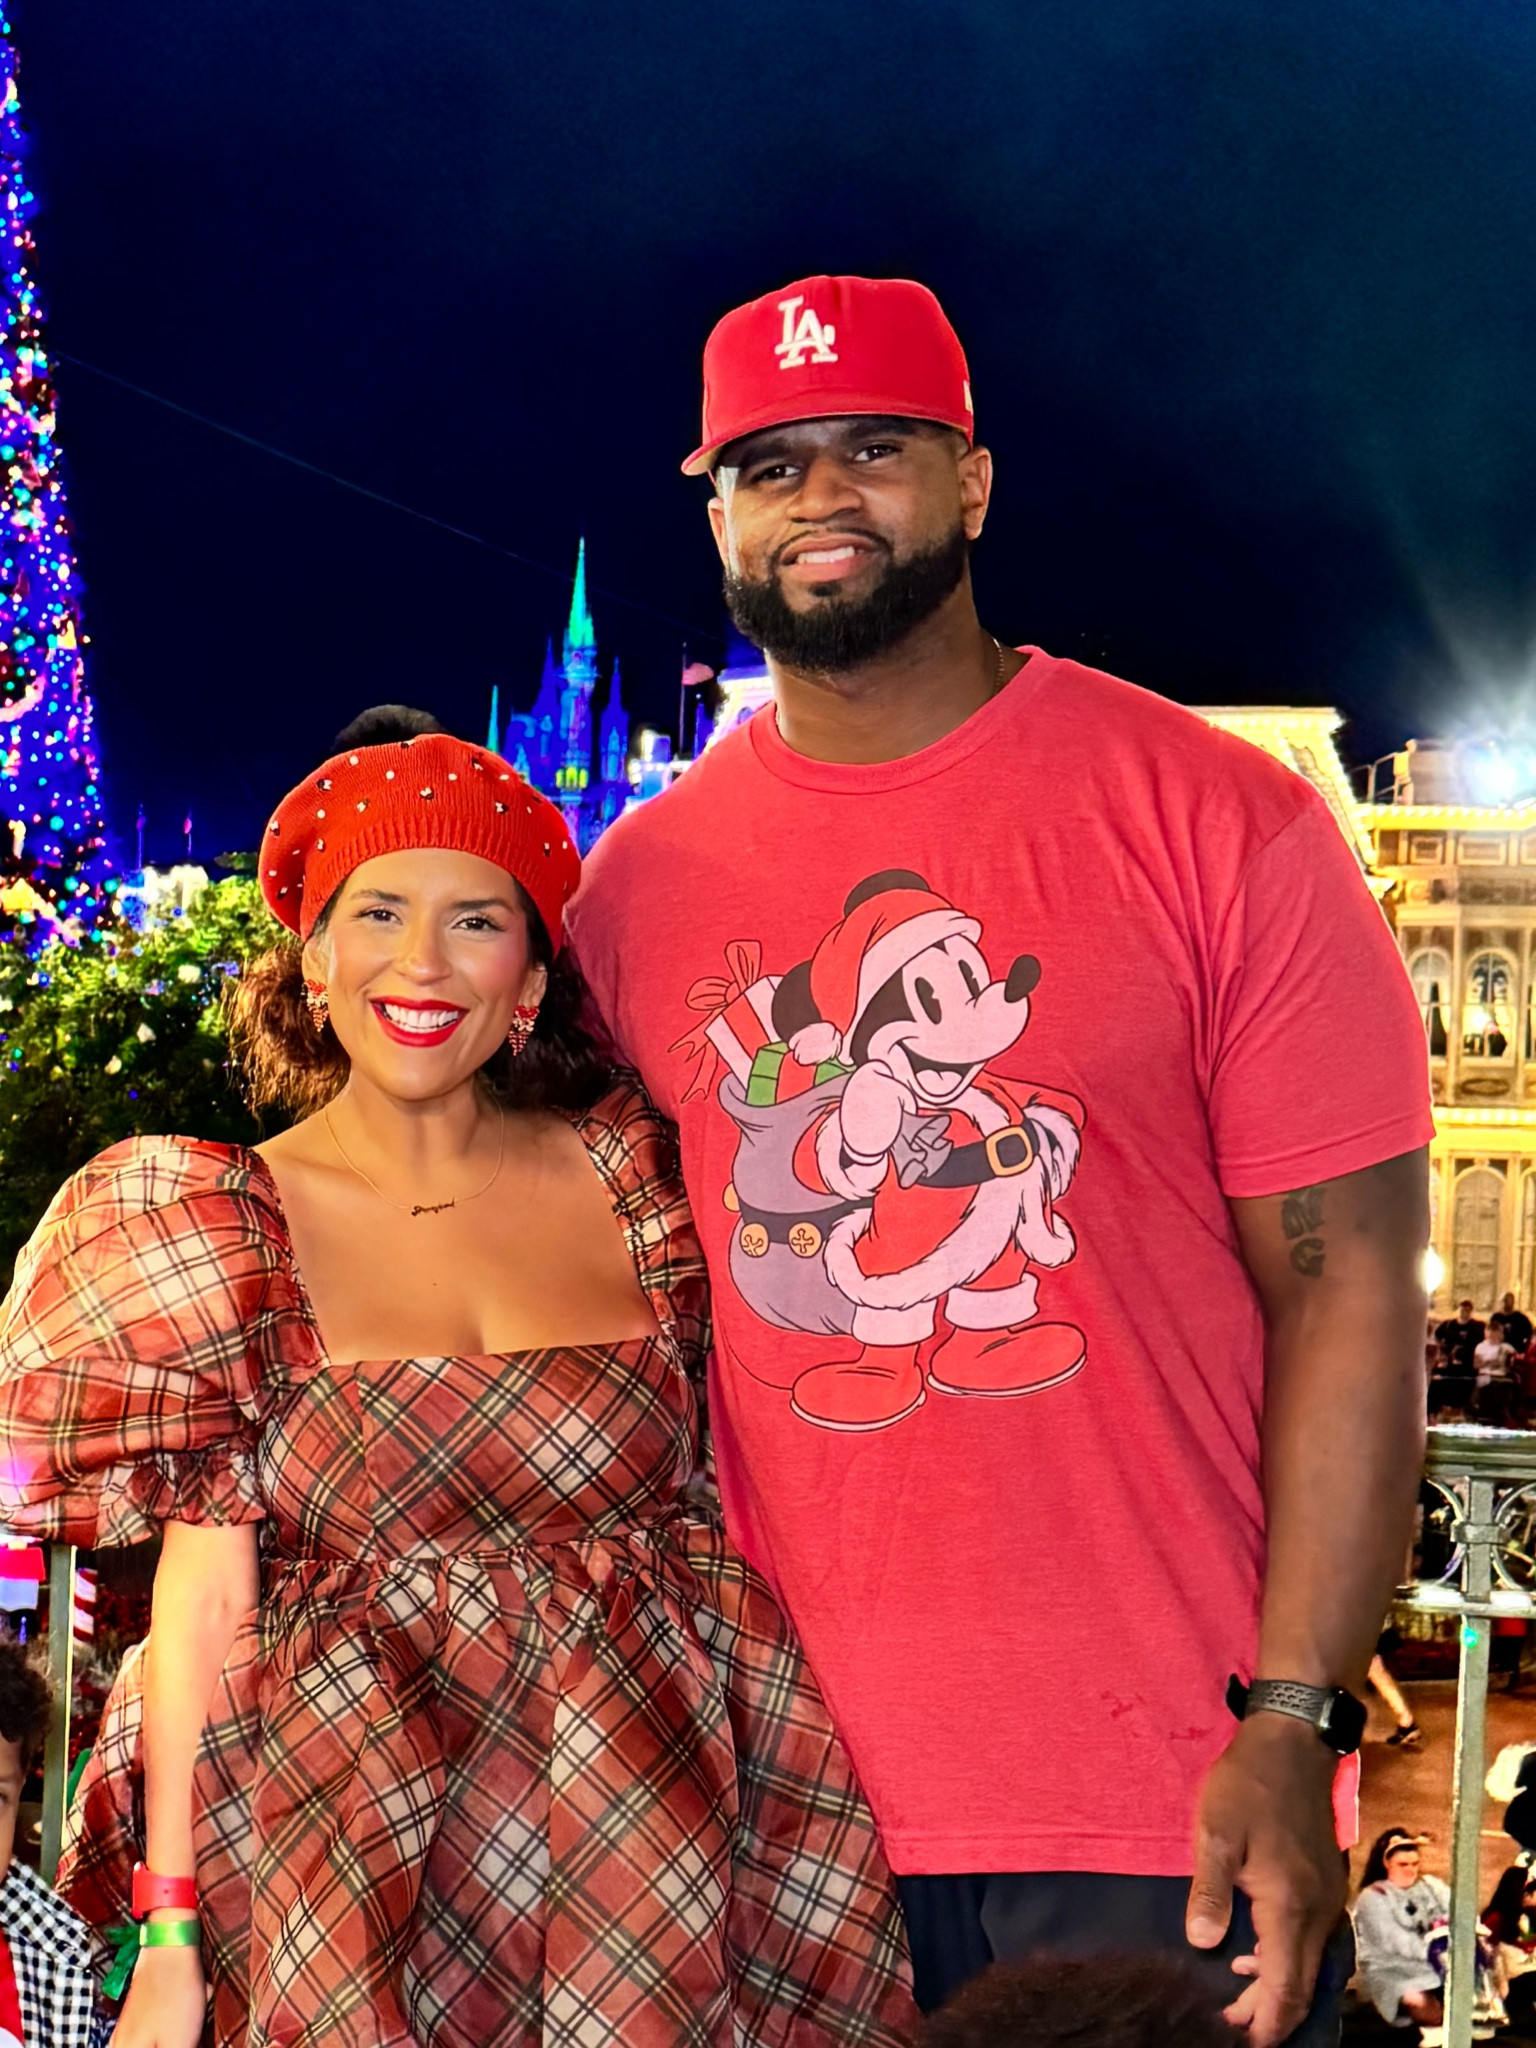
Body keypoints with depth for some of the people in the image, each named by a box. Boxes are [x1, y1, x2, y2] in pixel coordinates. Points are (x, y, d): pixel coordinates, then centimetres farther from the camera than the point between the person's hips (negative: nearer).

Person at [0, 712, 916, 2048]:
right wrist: (171, 1937, -7)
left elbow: (721, 1494, 10)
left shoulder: (627, 1177, 3)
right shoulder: (225, 1227, -1)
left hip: (659, 1805, 2)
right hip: (357, 1831, -1)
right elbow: (206, 1588, -4)